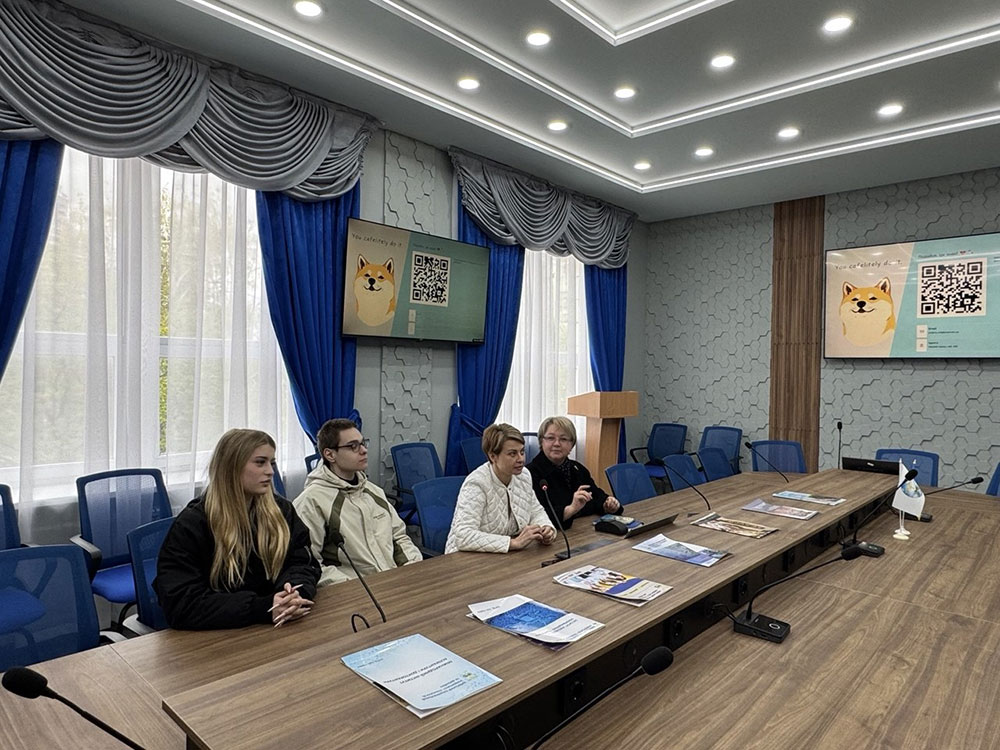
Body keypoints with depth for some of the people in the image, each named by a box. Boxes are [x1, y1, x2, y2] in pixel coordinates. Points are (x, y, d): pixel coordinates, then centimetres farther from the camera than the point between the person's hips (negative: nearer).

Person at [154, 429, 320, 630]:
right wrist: (261, 608, -28)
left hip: (273, 630, 3)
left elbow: (303, 563, 2)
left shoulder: (281, 510, 3)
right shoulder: (191, 525, -11)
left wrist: (294, 594, -21)